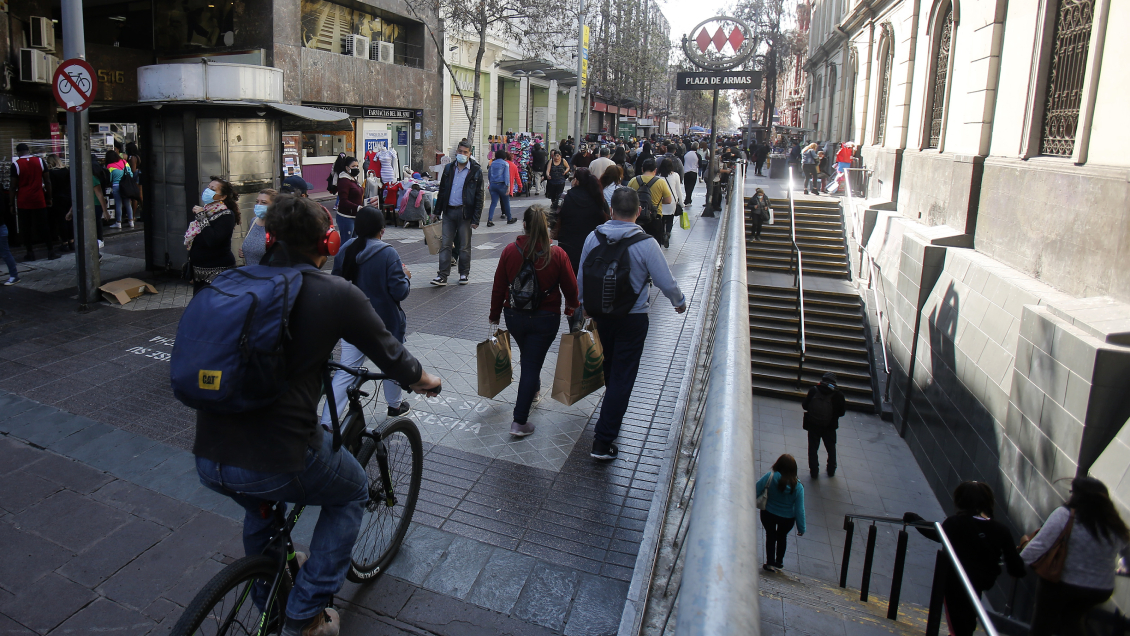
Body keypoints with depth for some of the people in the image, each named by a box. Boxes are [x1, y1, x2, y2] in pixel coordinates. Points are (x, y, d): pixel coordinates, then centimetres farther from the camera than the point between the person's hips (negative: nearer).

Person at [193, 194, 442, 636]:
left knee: (260, 503, 38)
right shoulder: (338, 294, -7)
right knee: (351, 493, 26)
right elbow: (391, 357, 5)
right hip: (279, 463, -5)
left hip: (207, 460, 6)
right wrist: (425, 381, 26)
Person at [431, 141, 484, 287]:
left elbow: (479, 196, -4)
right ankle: (442, 276, 3)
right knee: (445, 244, 1)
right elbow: (442, 191, 15)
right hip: (448, 211, 3)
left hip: (465, 212, -3)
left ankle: (464, 274, 20)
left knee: (465, 246, 6)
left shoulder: (476, 171, -3)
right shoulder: (449, 169, 9)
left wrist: (476, 219, -10)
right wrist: (437, 212, 12)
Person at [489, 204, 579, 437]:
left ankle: (533, 392, 52)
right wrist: (571, 308, 19)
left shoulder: (510, 251, -10)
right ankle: (520, 421, 4)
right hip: (546, 319, -2)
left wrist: (494, 318, 9)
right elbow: (571, 288, -3)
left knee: (529, 358, 26)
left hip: (514, 317, 3)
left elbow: (498, 288, -3)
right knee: (532, 363, 4)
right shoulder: (557, 254, -14)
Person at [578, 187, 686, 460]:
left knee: (610, 364, 27)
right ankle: (603, 441, 0)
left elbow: (581, 278, 2)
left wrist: (584, 304, 20)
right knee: (623, 375, 2)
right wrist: (680, 302, 8)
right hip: (633, 318, -5)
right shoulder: (646, 243, -19)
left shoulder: (593, 237, -7)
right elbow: (667, 283, -14)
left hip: (601, 313, 5)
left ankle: (613, 411, 52)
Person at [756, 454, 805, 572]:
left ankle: (770, 563, 23)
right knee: (782, 536, 28)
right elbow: (799, 509, -15)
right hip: (787, 518, 1)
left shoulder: (770, 477, -25)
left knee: (770, 536, 22)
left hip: (768, 514, -1)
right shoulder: (798, 486, -20)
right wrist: (801, 528, -5)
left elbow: (756, 491, -22)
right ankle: (779, 561, 44)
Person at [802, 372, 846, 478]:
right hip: (829, 427, 0)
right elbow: (842, 412, -8)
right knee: (831, 449, 22)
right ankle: (831, 471, 32)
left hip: (813, 425, 0)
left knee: (813, 449, 14)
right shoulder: (838, 394, -14)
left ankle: (814, 472, 18)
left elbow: (805, 406, -7)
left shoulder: (813, 390, -12)